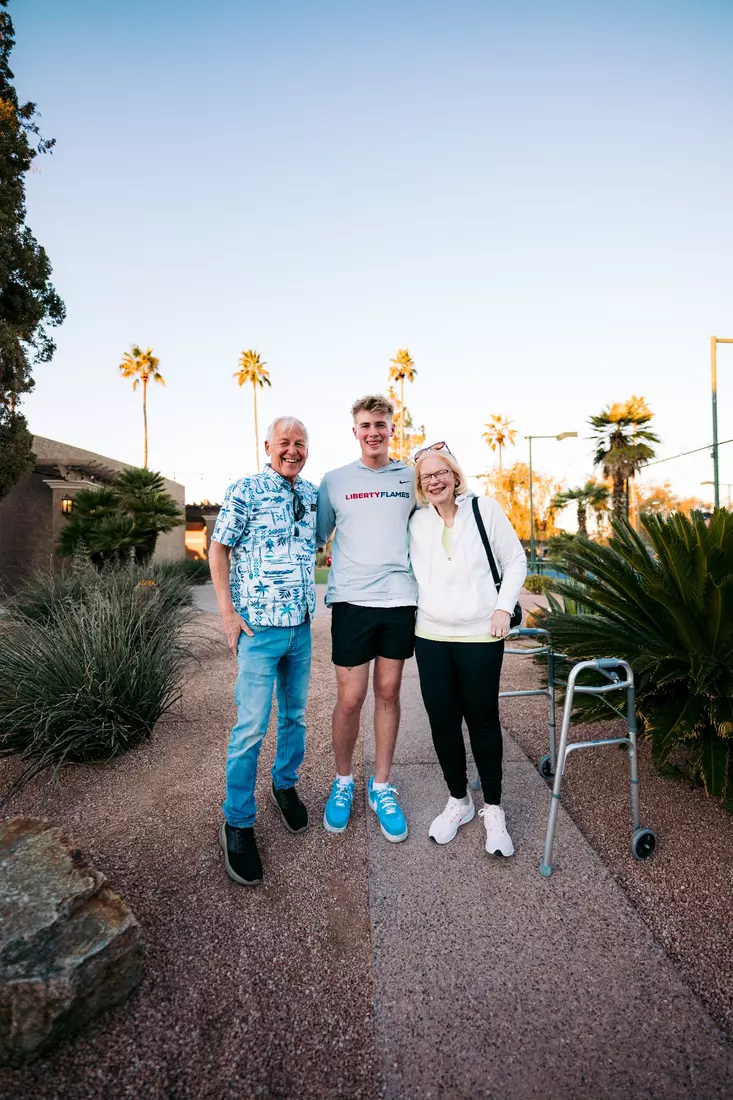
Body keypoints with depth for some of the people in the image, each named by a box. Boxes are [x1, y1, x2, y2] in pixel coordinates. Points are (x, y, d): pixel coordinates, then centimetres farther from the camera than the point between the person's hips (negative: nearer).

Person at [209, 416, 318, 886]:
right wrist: (228, 611, -11)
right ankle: (238, 822, 19)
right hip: (259, 628, -5)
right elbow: (218, 548, -5)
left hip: (302, 627, 5)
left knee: (295, 714, 17)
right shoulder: (245, 491, -7)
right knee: (252, 727, 0)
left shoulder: (313, 494, 8)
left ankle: (285, 785, 40)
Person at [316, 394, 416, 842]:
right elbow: (315, 538, 11)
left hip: (400, 599, 1)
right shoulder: (335, 481, 4)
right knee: (350, 699, 4)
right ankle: (343, 782, 30)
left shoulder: (412, 477, 6)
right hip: (352, 600, -1)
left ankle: (382, 786, 29)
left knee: (388, 693, 11)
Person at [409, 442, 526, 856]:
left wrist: (504, 607, -8)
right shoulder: (418, 520, 6)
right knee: (443, 722, 10)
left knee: (483, 720, 7)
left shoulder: (485, 509, -3)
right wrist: (412, 615, 6)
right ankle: (458, 800, 31)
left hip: (480, 636, -3)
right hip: (431, 636, 3)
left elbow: (516, 561, 2)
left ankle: (493, 808, 26)